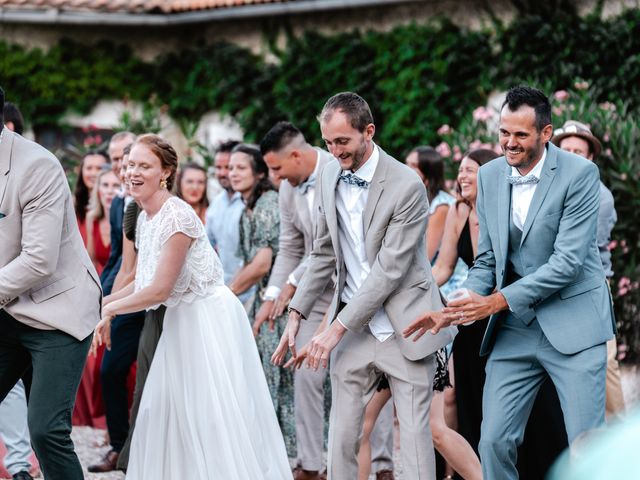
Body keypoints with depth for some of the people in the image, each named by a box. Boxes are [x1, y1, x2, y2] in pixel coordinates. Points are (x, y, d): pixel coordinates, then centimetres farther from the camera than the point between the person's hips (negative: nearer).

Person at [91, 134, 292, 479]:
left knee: (213, 415, -4)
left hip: (210, 318, -9)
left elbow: (159, 289, -21)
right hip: (181, 321, 9)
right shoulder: (145, 217, 6)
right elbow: (142, 280, 13)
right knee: (168, 411, 12)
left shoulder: (177, 216, -21)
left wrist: (110, 310, -11)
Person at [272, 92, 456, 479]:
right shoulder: (330, 177, 5)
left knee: (415, 438, -4)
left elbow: (390, 269, -18)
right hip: (353, 330, 5)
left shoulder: (406, 186, -16)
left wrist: (337, 328, -17)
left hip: (403, 330, -5)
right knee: (341, 438, 3)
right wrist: (297, 315, 6)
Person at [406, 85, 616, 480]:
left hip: (572, 323, -5)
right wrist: (456, 310, -6)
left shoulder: (579, 173, -11)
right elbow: (487, 261, 11)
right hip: (514, 328, 5)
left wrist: (500, 300, -19)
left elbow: (568, 261, -17)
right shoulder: (490, 176, 6)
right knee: (494, 441, 2)